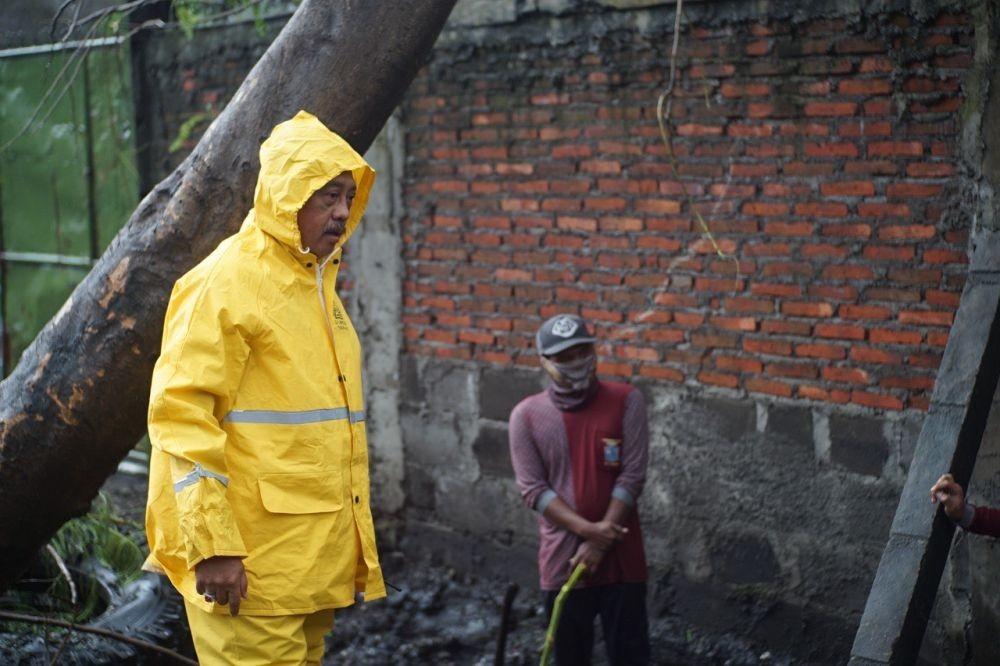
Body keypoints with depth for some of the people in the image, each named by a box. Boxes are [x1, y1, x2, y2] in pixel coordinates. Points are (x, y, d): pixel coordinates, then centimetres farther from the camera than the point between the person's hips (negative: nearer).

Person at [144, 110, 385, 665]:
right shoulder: (226, 282, -11)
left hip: (315, 557, 8)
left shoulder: (316, 281, 16)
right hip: (253, 565, -8)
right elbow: (180, 411, -17)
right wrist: (212, 546, -21)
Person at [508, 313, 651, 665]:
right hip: (562, 558, 1)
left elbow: (632, 477, -8)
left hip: (620, 556, -1)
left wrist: (600, 543, -13)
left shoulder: (626, 402, -5)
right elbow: (533, 489, -7)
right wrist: (588, 530, -17)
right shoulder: (526, 415, -3)